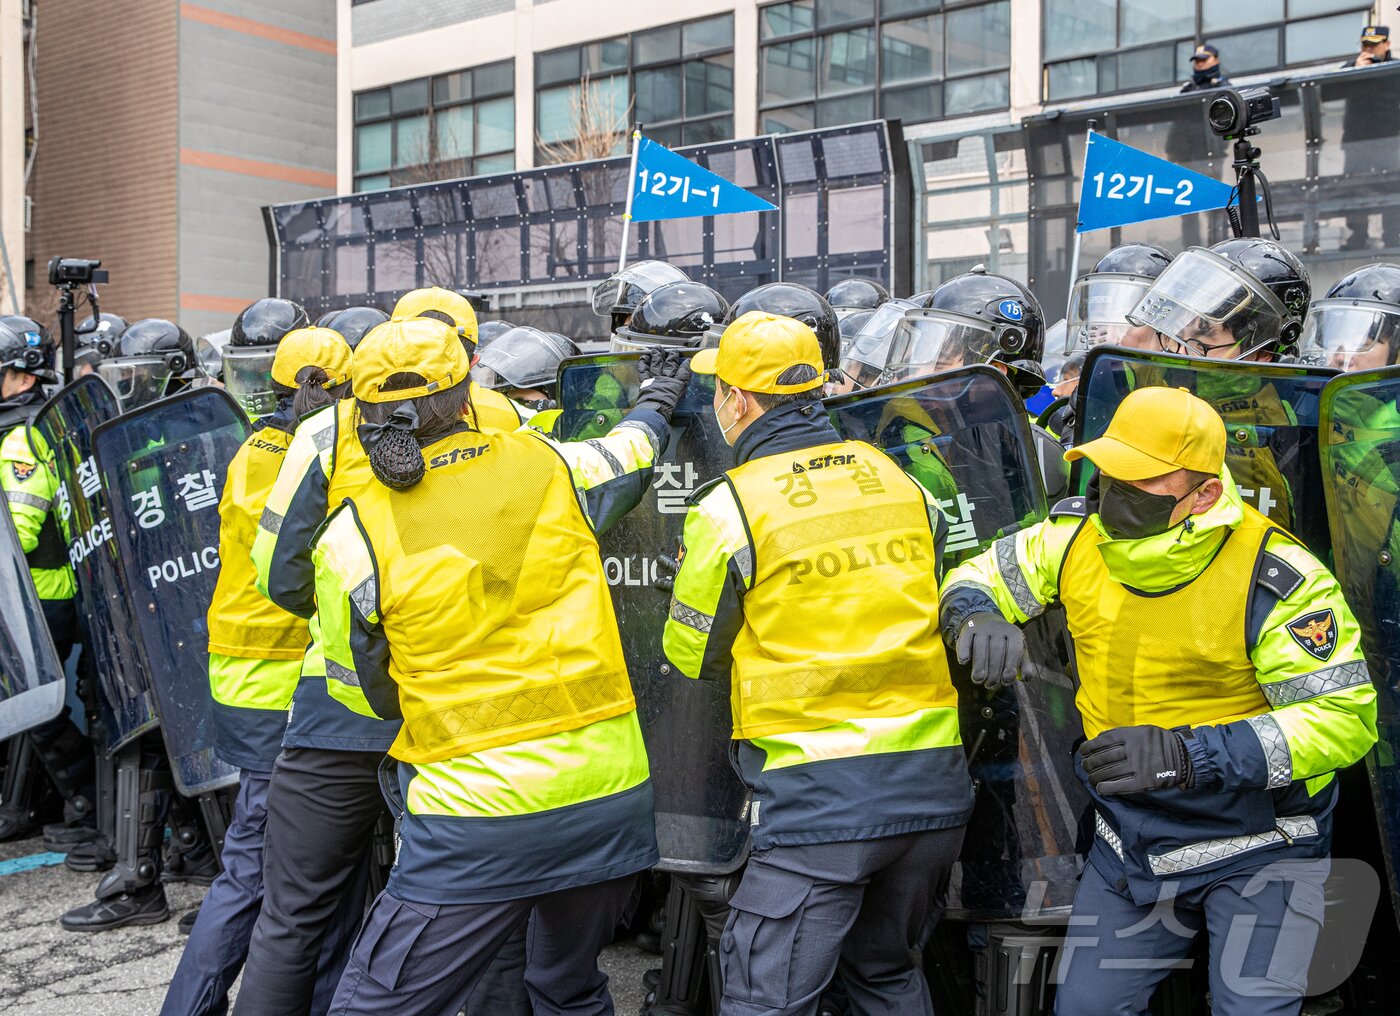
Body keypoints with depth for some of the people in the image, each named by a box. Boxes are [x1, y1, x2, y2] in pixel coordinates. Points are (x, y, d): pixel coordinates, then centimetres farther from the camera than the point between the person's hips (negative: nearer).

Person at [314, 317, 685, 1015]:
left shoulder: (353, 538, -8)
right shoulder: (550, 466, -1)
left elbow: (367, 692, 5)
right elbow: (630, 455, 23)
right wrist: (655, 404, 45)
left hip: (473, 815, -4)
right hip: (610, 791, 4)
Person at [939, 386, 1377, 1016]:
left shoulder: (1277, 578, -23)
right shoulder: (1080, 539, -8)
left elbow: (1344, 717, -25)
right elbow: (975, 579, 5)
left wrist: (1190, 755, -35)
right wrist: (978, 619, -22)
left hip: (1256, 845, -5)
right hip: (1131, 840, 5)